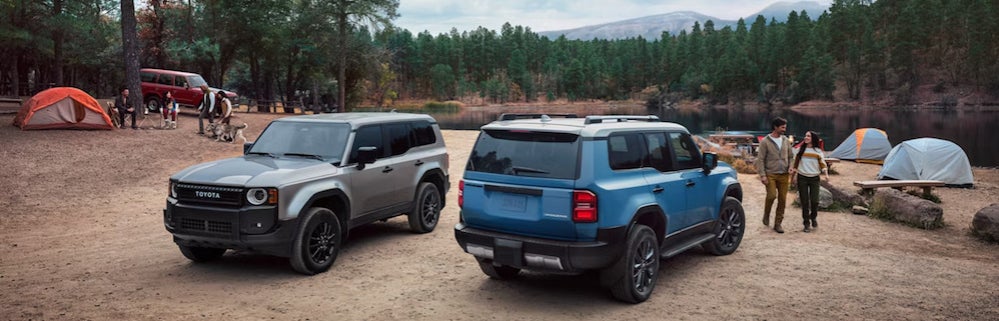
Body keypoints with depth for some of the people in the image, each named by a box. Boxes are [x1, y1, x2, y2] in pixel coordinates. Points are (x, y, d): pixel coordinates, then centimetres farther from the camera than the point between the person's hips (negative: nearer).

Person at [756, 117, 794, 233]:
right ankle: (766, 214, 10)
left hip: (784, 175, 4)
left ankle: (778, 223, 13)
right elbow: (760, 159, -5)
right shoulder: (765, 142, -4)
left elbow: (790, 156, 20)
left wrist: (790, 166, 0)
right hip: (770, 174, -4)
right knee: (772, 195, -19)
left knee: (782, 200, 2)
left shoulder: (786, 141, 10)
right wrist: (762, 175, -12)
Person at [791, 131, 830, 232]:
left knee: (814, 201, -7)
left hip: (814, 178, -1)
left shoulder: (818, 151, 3)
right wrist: (795, 174, 2)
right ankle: (806, 223, 10)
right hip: (802, 178, 1)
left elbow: (822, 164, 4)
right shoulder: (800, 150, 6)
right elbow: (796, 163, 11)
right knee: (804, 201, 0)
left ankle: (813, 217, 22)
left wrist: (826, 174, -11)